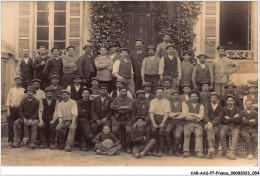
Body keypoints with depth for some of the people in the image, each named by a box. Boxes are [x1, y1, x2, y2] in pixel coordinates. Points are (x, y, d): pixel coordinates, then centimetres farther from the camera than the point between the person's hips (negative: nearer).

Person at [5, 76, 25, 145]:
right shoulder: (11, 90, 9)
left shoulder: (24, 91, 7)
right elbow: (8, 101, 4)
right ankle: (10, 140, 2)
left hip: (20, 109, 0)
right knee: (10, 125, -4)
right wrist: (8, 111, -6)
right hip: (12, 109, 0)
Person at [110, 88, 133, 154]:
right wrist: (123, 107, -8)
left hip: (127, 119, 0)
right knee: (114, 130, -25)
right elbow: (112, 106, -4)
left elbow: (130, 108, -6)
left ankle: (128, 147, -10)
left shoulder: (129, 100, 13)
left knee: (129, 130, -26)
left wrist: (119, 108, -4)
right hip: (117, 119, 1)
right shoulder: (116, 99, 16)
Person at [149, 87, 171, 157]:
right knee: (153, 130, -26)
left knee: (162, 130, -26)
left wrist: (163, 123, -18)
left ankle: (160, 150, -20)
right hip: (154, 118, 1)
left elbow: (166, 113, -4)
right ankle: (154, 149, -17)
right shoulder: (153, 101, 11)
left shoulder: (166, 101, 7)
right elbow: (151, 112, -1)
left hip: (163, 118, -1)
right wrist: (153, 123, -16)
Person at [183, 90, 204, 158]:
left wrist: (191, 114, 1)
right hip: (188, 123, 0)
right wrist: (196, 117, 1)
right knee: (186, 133, -31)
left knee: (199, 134, -31)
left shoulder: (201, 106, 19)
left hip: (198, 124, 0)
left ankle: (198, 152, -37)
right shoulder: (187, 105, 18)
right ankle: (186, 151, -31)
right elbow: (186, 116, 1)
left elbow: (201, 116, 3)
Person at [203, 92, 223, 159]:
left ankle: (215, 149, -20)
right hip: (208, 124, -1)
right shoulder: (207, 106, 17)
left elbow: (219, 117, 1)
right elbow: (206, 115, 2)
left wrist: (212, 123, -15)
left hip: (216, 124, 1)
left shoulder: (220, 107, 15)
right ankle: (211, 149, -47)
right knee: (210, 130, -32)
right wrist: (208, 122, -18)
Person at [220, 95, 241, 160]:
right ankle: (225, 151, -21)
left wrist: (228, 118, -2)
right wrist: (233, 118, -4)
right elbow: (223, 120, 1)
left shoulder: (237, 109, 6)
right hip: (225, 125, 1)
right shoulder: (224, 109, 11)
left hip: (235, 126, -1)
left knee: (236, 135, -32)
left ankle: (232, 152, -41)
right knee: (221, 134, -29)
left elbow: (238, 119, -9)